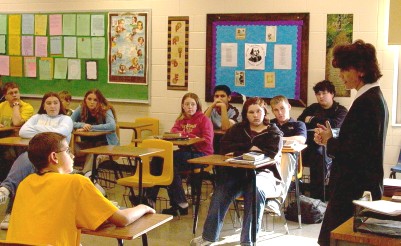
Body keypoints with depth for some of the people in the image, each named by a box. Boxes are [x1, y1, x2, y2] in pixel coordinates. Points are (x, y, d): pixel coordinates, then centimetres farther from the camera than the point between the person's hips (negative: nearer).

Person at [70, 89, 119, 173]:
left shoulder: (105, 110, -14)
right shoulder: (81, 109, -2)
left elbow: (112, 126, -30)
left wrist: (90, 128, -29)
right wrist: (83, 125, -25)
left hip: (105, 143, -4)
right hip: (88, 142, 4)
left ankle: (85, 173, -26)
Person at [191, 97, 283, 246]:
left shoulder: (274, 133, 8)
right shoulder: (238, 129, 17)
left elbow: (270, 154, -11)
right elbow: (224, 147, 2)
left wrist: (239, 152, -9)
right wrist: (249, 148, -8)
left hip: (264, 173, -2)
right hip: (238, 172, 2)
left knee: (256, 189, -37)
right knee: (221, 190, -28)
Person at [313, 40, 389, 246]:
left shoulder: (364, 103, -18)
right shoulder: (376, 98, 13)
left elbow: (354, 152, -23)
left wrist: (329, 142, -6)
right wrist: (332, 139, 3)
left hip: (354, 190, -10)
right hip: (367, 189, 10)